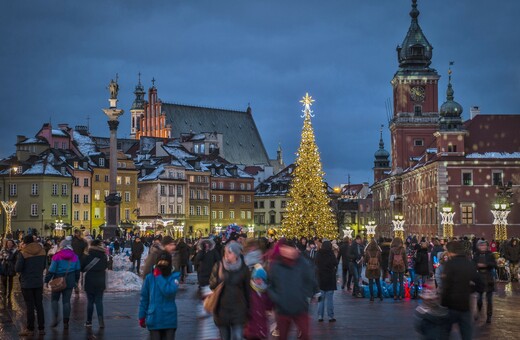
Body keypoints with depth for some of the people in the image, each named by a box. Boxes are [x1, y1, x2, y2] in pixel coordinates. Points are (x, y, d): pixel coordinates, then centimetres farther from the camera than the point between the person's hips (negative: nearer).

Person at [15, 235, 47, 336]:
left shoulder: (23, 253, -15)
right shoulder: (42, 251, 1)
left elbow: (17, 269, -13)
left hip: (27, 283, -4)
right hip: (39, 282, 4)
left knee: (30, 306, 2)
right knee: (39, 305, 9)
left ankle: (30, 329, 8)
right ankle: (41, 328, 12)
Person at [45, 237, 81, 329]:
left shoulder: (57, 256, -11)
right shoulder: (75, 257, 2)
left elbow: (51, 270, -11)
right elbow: (77, 270, 10)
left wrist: (46, 281, -4)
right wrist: (76, 281, 22)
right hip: (70, 282, 3)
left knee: (54, 299, 13)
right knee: (66, 301, 8)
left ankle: (55, 317, -5)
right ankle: (66, 322, 6)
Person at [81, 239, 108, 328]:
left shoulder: (88, 257, -12)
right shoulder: (104, 257, -2)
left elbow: (82, 268, -4)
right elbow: (106, 267, 12)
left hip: (90, 283, -2)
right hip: (100, 283, 2)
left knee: (90, 301, 7)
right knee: (99, 301, 7)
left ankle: (89, 321, 11)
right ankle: (101, 320, -6)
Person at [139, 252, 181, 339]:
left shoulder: (174, 276, -1)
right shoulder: (149, 277, 1)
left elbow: (169, 291, -20)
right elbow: (144, 298, 6)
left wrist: (158, 276, -12)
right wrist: (142, 316, 6)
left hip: (169, 319, 0)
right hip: (154, 319, 0)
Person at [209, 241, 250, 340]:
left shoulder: (243, 268, -7)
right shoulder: (218, 266, -6)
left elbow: (247, 289, 2)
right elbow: (211, 286, -3)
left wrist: (248, 307, 6)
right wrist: (219, 278, -23)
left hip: (238, 310, -1)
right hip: (222, 309, 2)